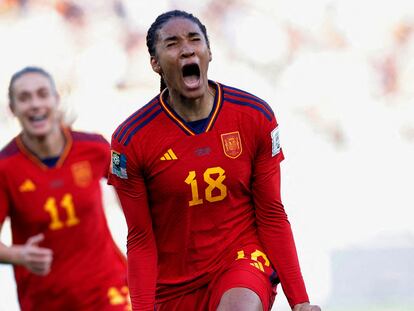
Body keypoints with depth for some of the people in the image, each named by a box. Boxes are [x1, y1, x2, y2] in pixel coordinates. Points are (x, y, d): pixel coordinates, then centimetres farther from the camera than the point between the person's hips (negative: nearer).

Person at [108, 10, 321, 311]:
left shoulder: (255, 116, -5)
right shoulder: (131, 140, -9)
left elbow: (272, 216, 0)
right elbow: (141, 239, -4)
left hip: (244, 263, -1)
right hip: (173, 285, 1)